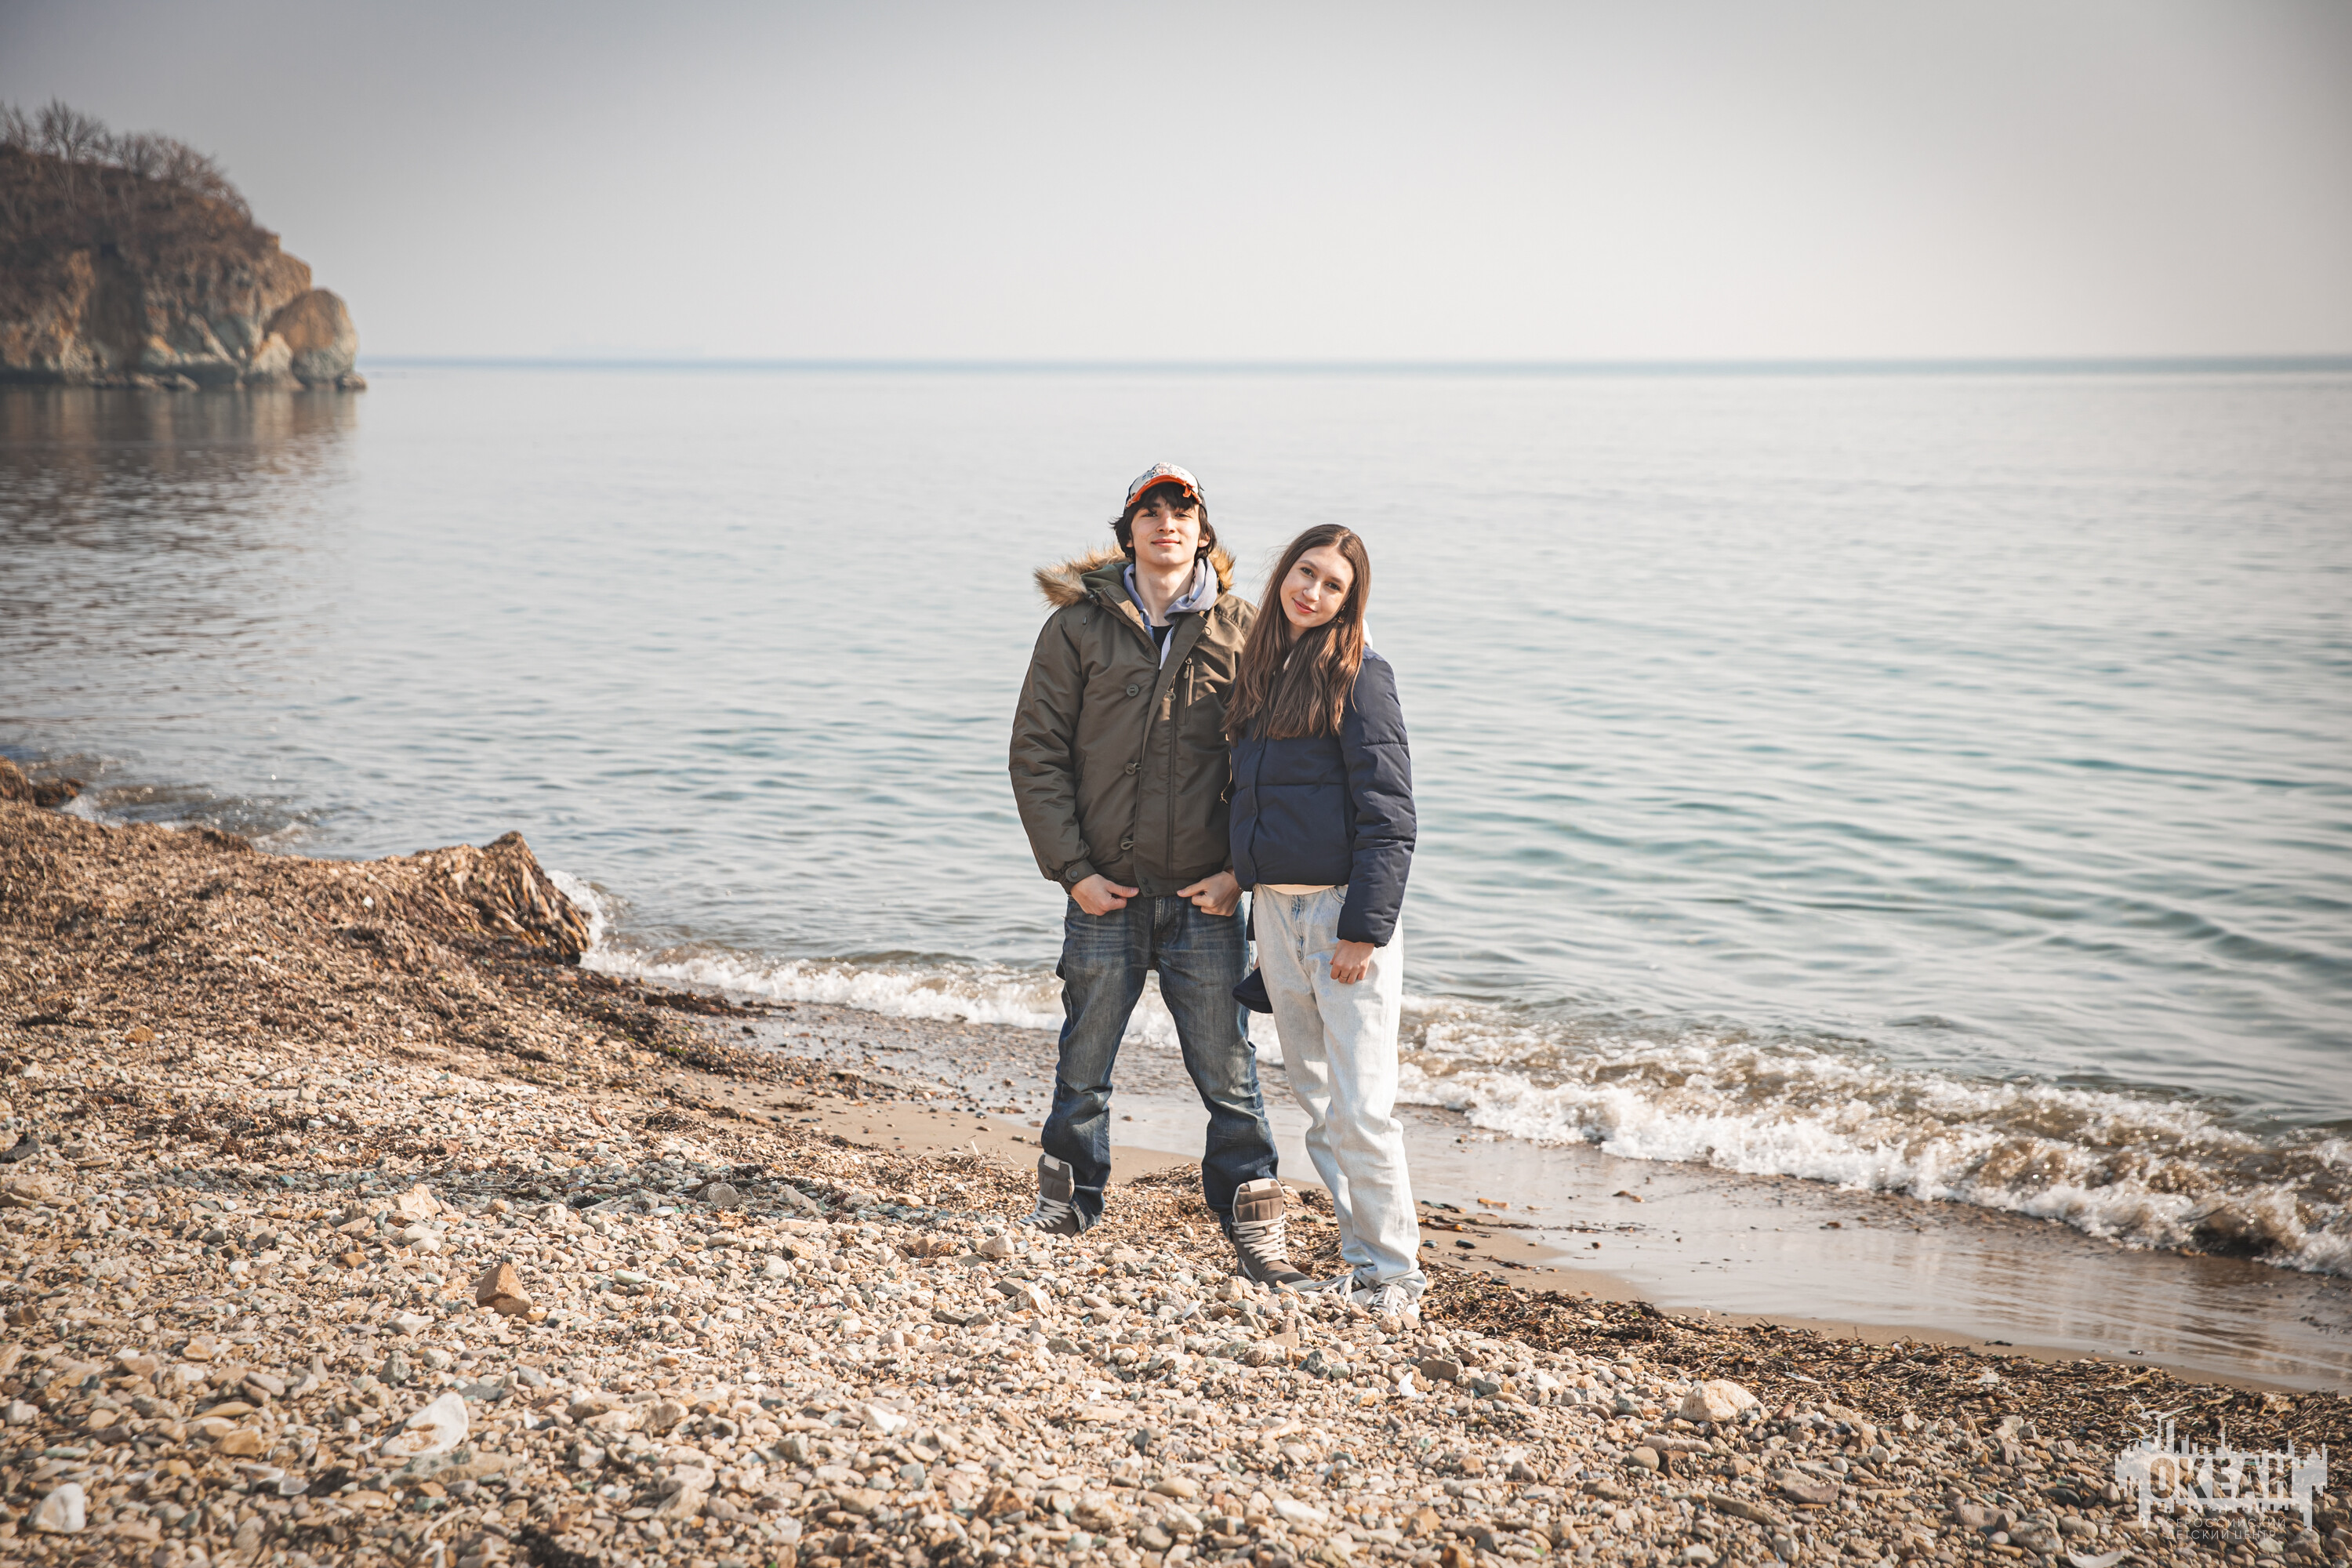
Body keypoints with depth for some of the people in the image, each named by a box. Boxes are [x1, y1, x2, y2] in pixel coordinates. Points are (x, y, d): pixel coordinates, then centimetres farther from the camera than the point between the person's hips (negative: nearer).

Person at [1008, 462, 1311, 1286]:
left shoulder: (1241, 630, 3)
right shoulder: (1079, 625, 2)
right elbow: (1037, 753, 2)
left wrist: (1241, 870, -5)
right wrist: (1072, 868, -6)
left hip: (1206, 897, 0)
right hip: (1105, 892, 0)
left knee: (1227, 1067, 4)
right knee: (1084, 1064, 13)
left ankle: (1253, 1224, 15)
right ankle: (1066, 1201, 31)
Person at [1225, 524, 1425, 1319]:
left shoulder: (1358, 674, -7)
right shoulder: (1260, 668, 13)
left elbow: (1389, 816, -11)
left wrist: (1365, 929, -18)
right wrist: (1264, 923, 17)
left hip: (1344, 907, -7)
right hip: (1274, 909, 7)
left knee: (1361, 1108, -7)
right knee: (1318, 1103, 10)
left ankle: (1394, 1272, 4)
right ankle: (1362, 1261, 18)